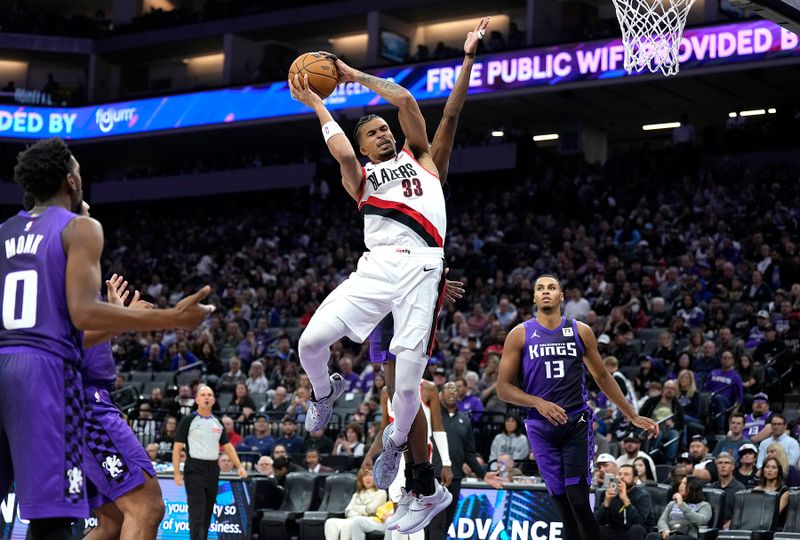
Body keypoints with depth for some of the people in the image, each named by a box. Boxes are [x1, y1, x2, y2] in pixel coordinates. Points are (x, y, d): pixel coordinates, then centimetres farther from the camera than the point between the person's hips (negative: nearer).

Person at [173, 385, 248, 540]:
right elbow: (177, 447, -5)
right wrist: (177, 473, -12)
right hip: (195, 469, -6)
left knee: (208, 513, 10)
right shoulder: (188, 420, -3)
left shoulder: (217, 423, 13)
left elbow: (227, 446, 18)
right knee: (197, 513, -13)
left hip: (213, 469, 6)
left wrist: (239, 466, 8)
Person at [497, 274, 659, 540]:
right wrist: (538, 403, -17)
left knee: (579, 501, -11)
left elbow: (603, 377, 14)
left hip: (576, 422, 0)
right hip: (541, 427, 0)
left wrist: (633, 416, 13)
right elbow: (503, 388, -1)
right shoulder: (520, 334, 1)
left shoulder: (581, 331, 4)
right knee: (564, 505, 3)